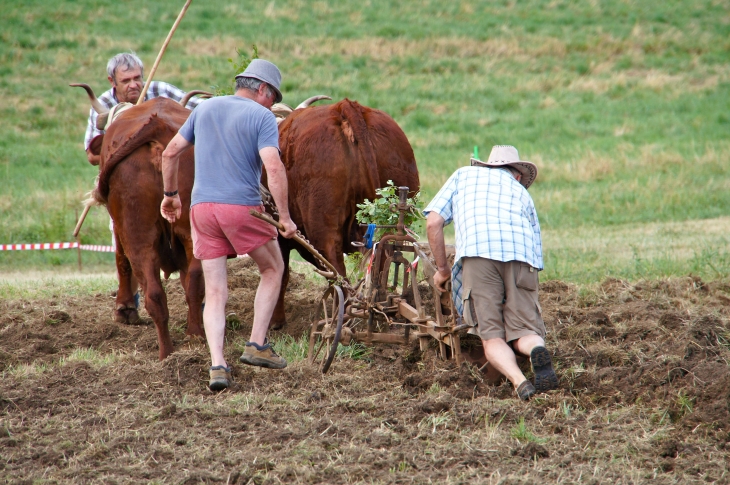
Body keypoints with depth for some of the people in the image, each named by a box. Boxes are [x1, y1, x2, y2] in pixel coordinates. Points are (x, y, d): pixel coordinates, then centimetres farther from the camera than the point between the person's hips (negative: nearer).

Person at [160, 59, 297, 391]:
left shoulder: (205, 108, 15)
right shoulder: (262, 117, -2)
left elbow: (170, 152, 17)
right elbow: (274, 167, -16)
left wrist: (170, 195, 28)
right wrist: (285, 217, -13)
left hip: (202, 207, 4)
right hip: (242, 206, -4)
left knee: (215, 293, 6)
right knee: (273, 269, 19)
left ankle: (217, 365, -7)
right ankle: (257, 345, 12)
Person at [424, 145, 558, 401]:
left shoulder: (464, 175, 29)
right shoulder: (522, 193, 33)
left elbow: (433, 222, 17)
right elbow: (537, 248, 27)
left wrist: (442, 269, 25)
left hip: (477, 253, -2)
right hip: (522, 257, 2)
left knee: (492, 338, 0)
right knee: (524, 332, 6)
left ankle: (518, 380, -28)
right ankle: (537, 350, -29)